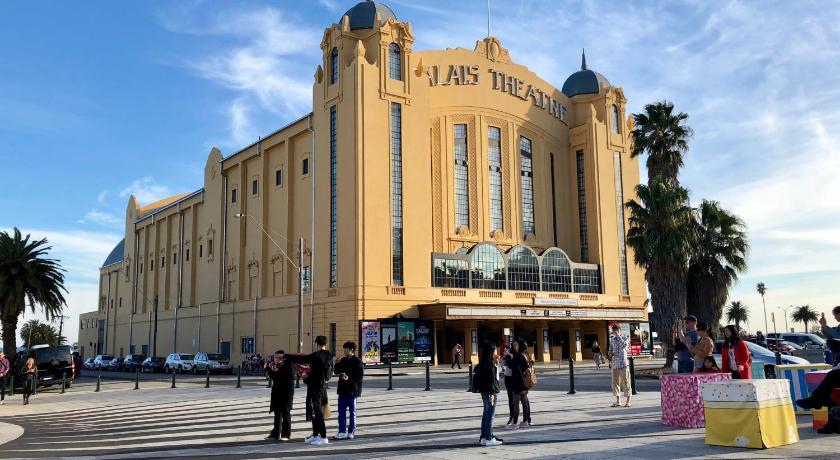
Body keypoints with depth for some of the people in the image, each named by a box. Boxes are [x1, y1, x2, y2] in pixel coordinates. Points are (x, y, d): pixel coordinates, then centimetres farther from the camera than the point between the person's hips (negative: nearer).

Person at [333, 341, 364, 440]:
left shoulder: (358, 362, -9)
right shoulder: (343, 360, 11)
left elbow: (360, 376, -13)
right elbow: (337, 372, 15)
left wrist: (349, 378, -24)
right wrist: (337, 364, -2)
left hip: (352, 390, -6)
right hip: (342, 389, 6)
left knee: (352, 411, 4)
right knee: (341, 411, 8)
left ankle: (351, 432, 11)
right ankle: (342, 431, 15)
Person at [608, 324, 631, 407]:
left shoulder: (625, 339, -1)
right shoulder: (612, 340, 12)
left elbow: (624, 345, -23)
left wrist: (618, 336, -17)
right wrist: (610, 360, 4)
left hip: (623, 364, -5)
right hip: (615, 364, 5)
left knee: (625, 382, -3)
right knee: (615, 382, 7)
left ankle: (628, 401, 5)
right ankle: (618, 401, 16)